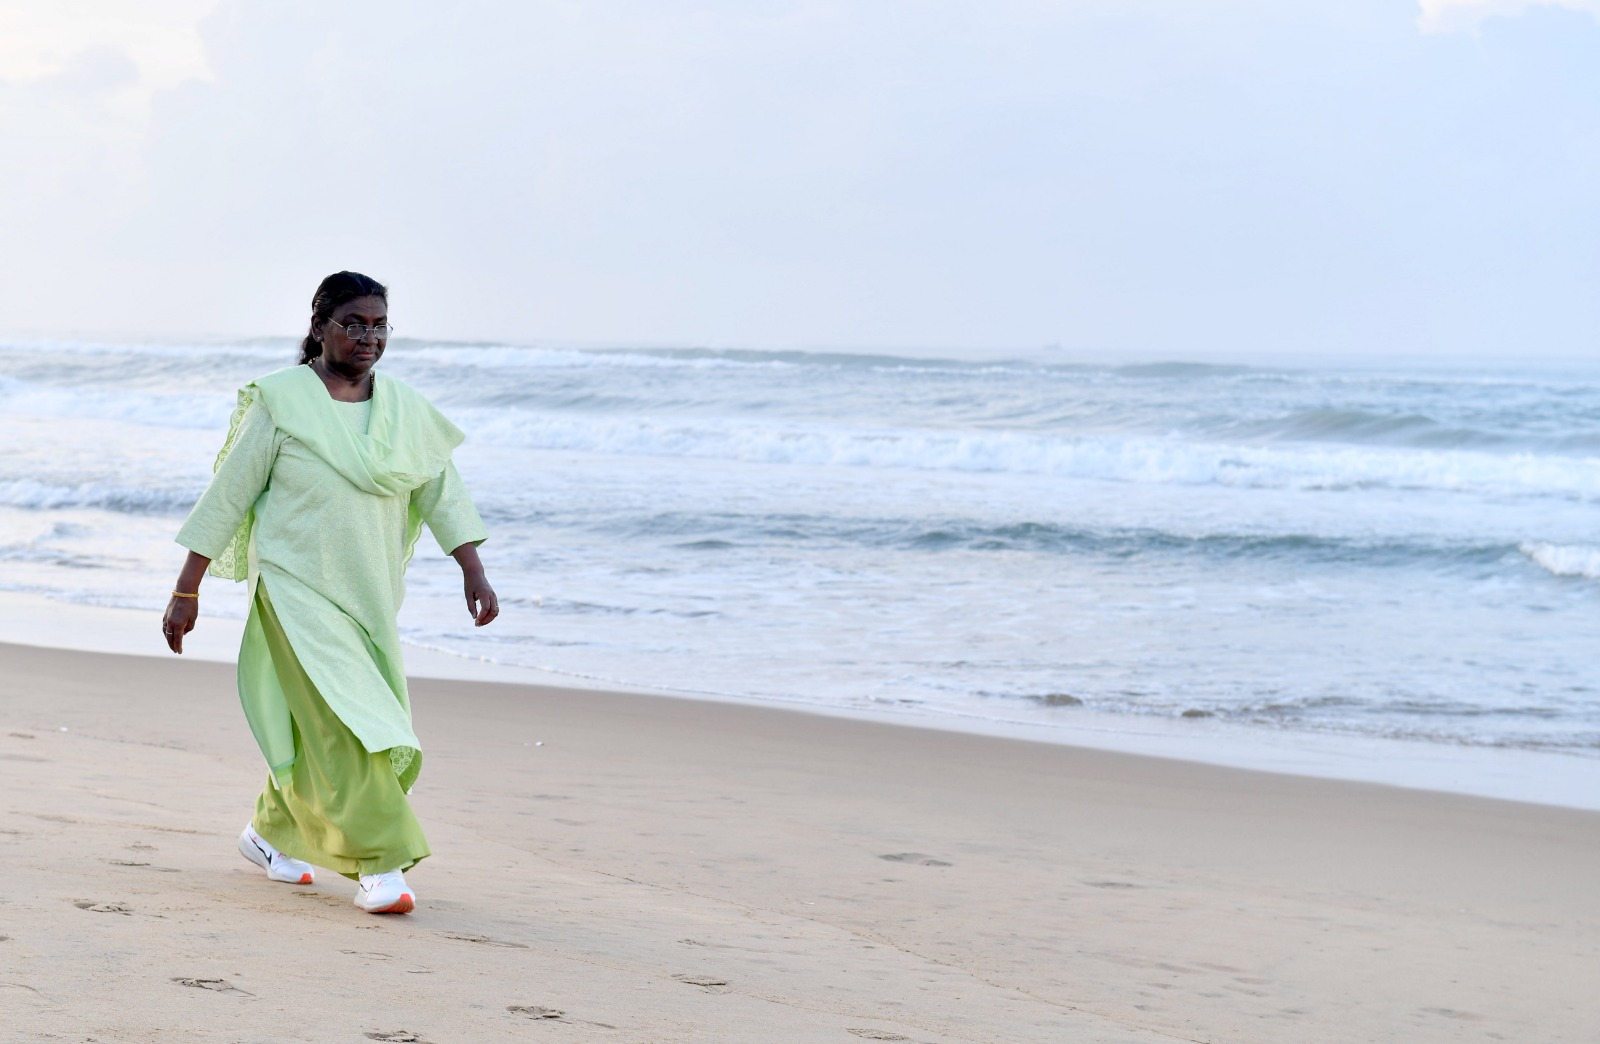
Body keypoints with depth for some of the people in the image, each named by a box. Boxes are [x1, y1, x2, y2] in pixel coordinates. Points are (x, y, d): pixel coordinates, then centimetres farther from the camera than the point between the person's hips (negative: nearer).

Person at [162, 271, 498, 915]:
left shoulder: (405, 409, 6)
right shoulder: (280, 400, -7)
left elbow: (443, 492, 9)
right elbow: (227, 497, -4)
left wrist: (474, 572, -2)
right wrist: (186, 591, -5)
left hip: (369, 596, 5)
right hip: (296, 586, -5)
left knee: (316, 725, 13)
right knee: (342, 725, -14)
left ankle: (270, 831, 35)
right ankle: (378, 864, -10)